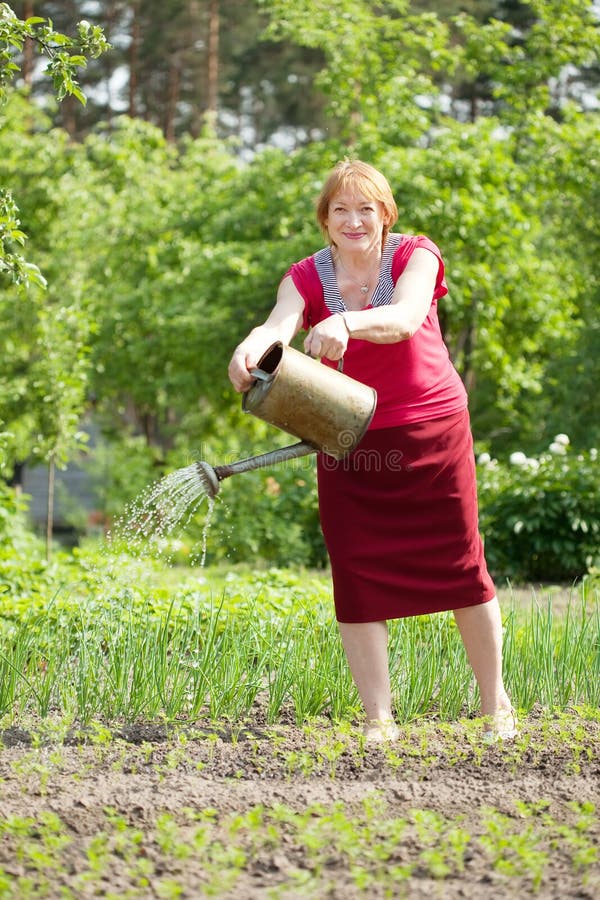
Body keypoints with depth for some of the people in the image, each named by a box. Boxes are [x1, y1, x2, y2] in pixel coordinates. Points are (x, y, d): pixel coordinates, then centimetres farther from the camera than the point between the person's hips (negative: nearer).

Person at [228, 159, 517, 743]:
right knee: (357, 576, -4)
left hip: (433, 433, -1)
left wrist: (345, 323, -49)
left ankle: (495, 703, 20)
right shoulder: (308, 277, -2)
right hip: (349, 443, 1)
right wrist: (252, 349, -49)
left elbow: (405, 318, -28)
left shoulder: (415, 256, -7)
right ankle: (378, 719, 4)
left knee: (460, 564, 4)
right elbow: (280, 324, -24)